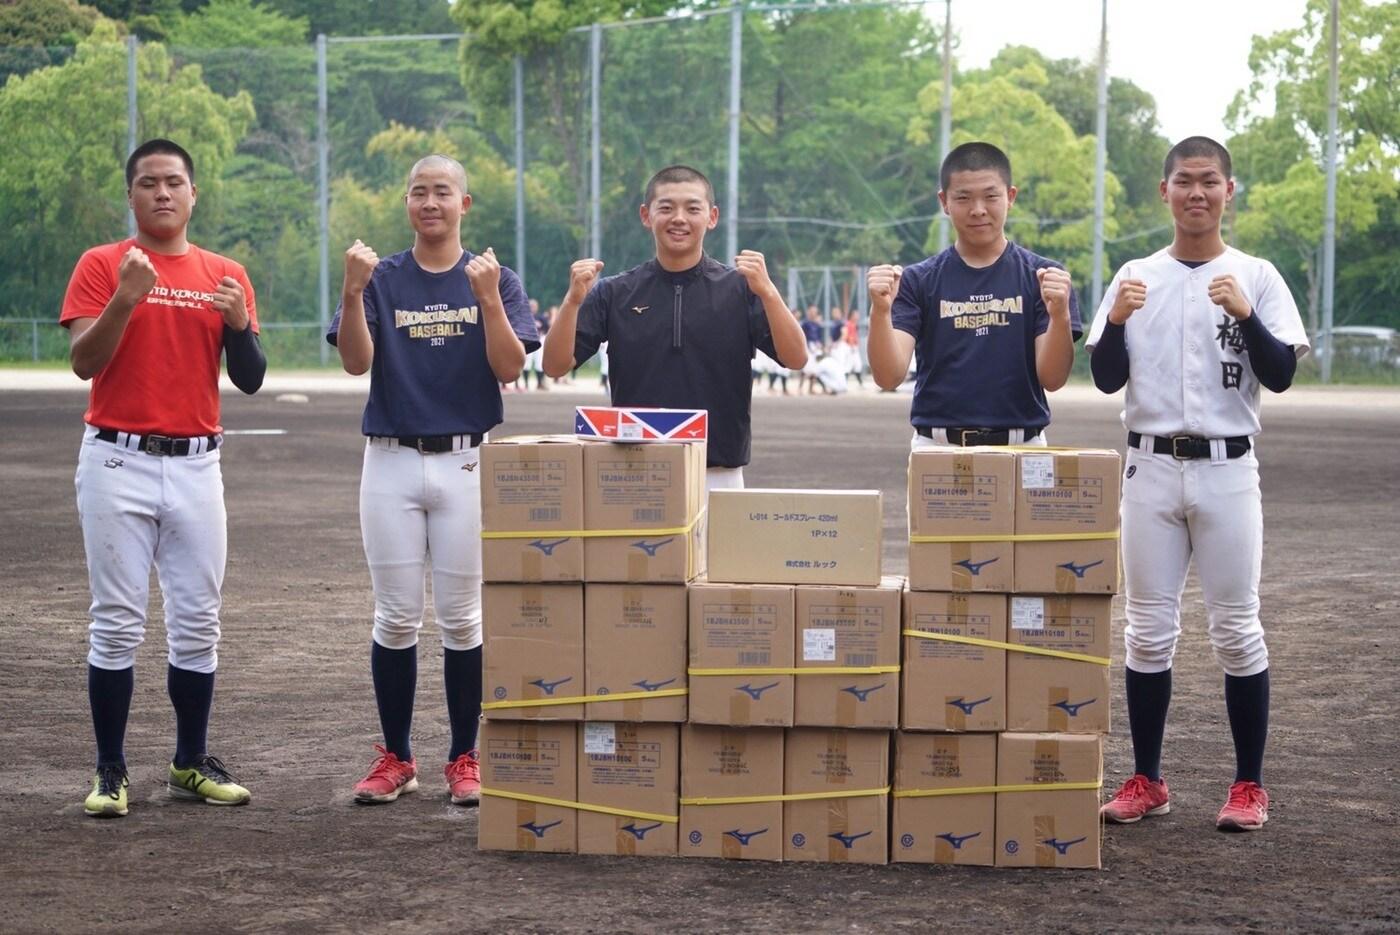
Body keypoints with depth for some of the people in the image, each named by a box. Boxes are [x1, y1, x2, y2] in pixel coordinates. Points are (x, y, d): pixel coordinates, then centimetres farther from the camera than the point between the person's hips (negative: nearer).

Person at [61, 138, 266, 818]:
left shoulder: (226, 276, 9)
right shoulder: (103, 266, 0)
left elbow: (250, 380, 6)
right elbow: (83, 362, -10)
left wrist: (239, 324, -12)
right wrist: (124, 300, -23)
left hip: (196, 465, 3)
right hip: (118, 462, -3)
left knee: (197, 623, 6)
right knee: (117, 623, -1)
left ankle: (192, 764, 17)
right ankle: (110, 773, 5)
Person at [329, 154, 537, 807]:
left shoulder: (495, 279, 4)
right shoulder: (382, 279, 6)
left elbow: (510, 368, -7)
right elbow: (356, 362, -7)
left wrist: (488, 297, -20)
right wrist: (353, 292, -21)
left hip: (466, 464, -1)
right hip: (391, 461, 1)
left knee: (462, 617, 2)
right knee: (395, 618, 3)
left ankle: (465, 758, 11)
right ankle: (395, 758, 12)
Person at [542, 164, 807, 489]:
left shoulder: (740, 289, 2)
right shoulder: (614, 293, 5)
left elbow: (796, 359, -9)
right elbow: (555, 365, 1)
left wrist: (767, 291, -23)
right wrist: (573, 300, -15)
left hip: (719, 473, -1)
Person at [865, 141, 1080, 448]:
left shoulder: (1041, 276, 2)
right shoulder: (918, 281, 4)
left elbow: (1052, 378, -5)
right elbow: (889, 376, -5)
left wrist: (1059, 314, -22)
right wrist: (881, 310, -22)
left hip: (1019, 447, 0)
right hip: (937, 447, 0)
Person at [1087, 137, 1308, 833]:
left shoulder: (1257, 278, 2)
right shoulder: (1135, 278, 8)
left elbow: (1281, 376, -5)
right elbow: (1106, 379, 5)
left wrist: (1244, 314, -20)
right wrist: (1116, 320, -14)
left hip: (1226, 469, -2)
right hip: (1150, 468, 2)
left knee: (1236, 629, 1)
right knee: (1148, 628, 6)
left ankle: (1249, 785, 10)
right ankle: (1146, 780, 15)